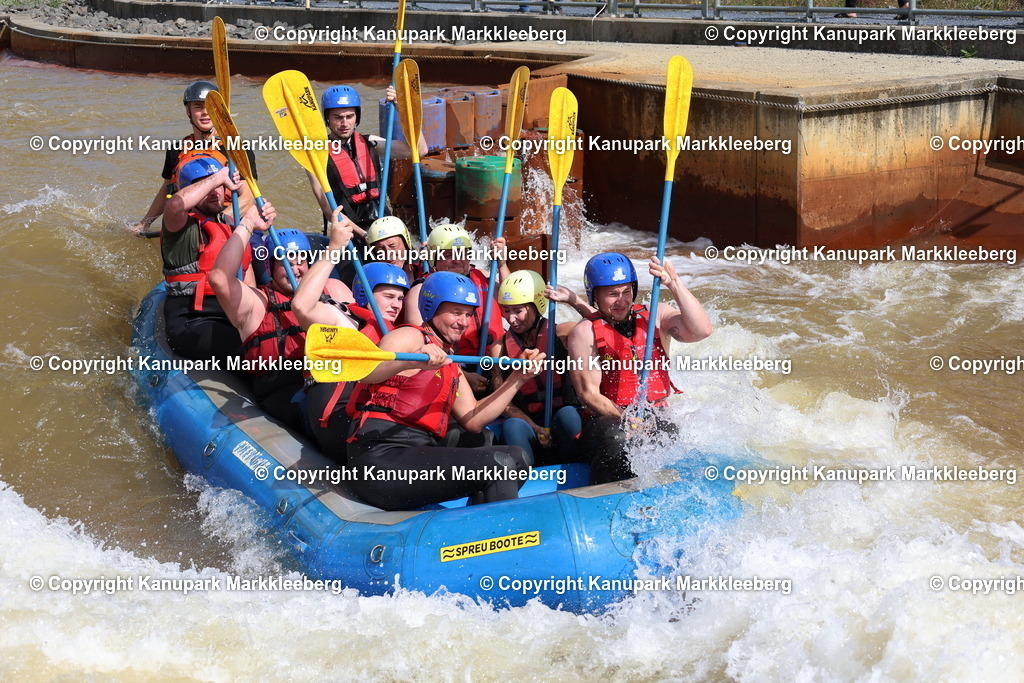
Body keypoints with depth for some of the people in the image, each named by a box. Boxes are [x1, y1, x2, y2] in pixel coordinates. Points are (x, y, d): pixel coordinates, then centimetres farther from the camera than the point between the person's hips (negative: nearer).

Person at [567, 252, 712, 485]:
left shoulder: (656, 316, 8)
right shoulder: (585, 332, 1)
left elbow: (701, 330, -11)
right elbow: (589, 394, -5)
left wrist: (674, 284, -19)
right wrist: (627, 419, -19)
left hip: (657, 416, 3)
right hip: (608, 419, -2)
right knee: (616, 439, -35)